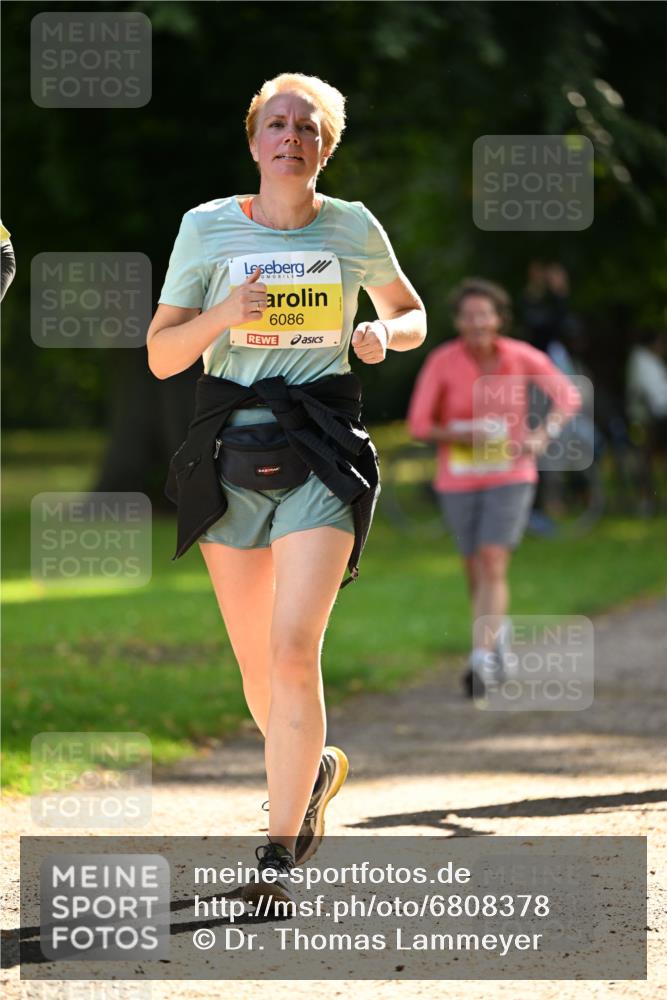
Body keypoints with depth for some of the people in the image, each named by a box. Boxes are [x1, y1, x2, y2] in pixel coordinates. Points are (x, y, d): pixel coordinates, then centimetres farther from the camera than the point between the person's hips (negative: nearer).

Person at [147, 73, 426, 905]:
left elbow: (412, 316, 20)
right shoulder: (206, 229, 3)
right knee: (256, 664, 9)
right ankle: (314, 769, 41)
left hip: (321, 451, -2)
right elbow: (160, 355, 3)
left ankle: (281, 851, -10)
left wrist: (384, 335, -3)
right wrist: (223, 314, -15)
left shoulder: (353, 229, 4)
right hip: (230, 452, 2)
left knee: (293, 651, -16)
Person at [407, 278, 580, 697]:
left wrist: (544, 435, -20)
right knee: (476, 572, 14)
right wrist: (462, 437, -28)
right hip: (459, 481, 2)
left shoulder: (521, 356, -12)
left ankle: (481, 662, -22)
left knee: (492, 567, -18)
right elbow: (419, 424, -10)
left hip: (510, 477, -2)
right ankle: (498, 630, 45)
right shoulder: (441, 362, -13)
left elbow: (568, 396, -2)